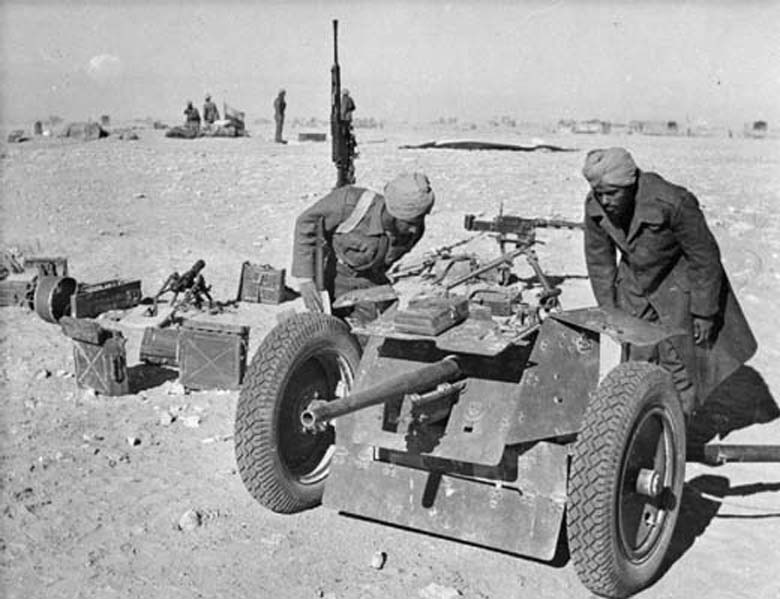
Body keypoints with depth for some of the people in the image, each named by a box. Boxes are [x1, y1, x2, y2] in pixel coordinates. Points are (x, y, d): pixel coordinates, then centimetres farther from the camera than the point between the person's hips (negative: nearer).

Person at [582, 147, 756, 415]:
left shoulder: (672, 203, -33)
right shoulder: (595, 207, -18)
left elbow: (705, 257, -21)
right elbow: (599, 259, -2)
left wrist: (704, 312, -15)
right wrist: (608, 308, 1)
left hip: (678, 283, -4)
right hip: (634, 282, 4)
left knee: (677, 360, -3)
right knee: (637, 358, 4)